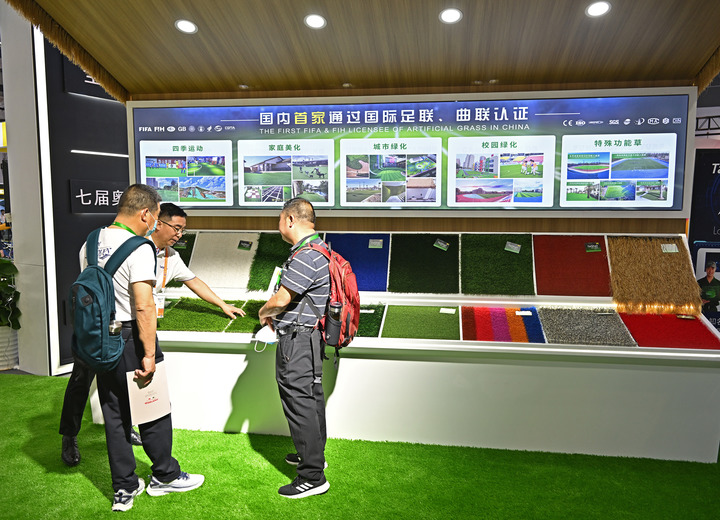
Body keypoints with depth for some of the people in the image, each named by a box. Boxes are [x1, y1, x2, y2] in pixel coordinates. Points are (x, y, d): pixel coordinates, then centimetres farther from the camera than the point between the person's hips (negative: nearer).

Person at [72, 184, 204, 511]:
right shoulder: (139, 248, -19)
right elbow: (144, 307, -24)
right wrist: (149, 354, -20)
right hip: (130, 338, -7)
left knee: (114, 414, 14)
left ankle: (124, 489, 25)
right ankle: (164, 476, 26)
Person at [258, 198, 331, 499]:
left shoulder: (306, 256, -22)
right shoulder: (318, 249, 13)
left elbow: (281, 299, -21)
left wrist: (263, 312, 0)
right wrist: (275, 317, 13)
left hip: (297, 341, -11)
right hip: (310, 337, 11)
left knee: (299, 402, -4)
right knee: (312, 397, 20)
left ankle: (313, 477, 5)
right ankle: (313, 454, 37)